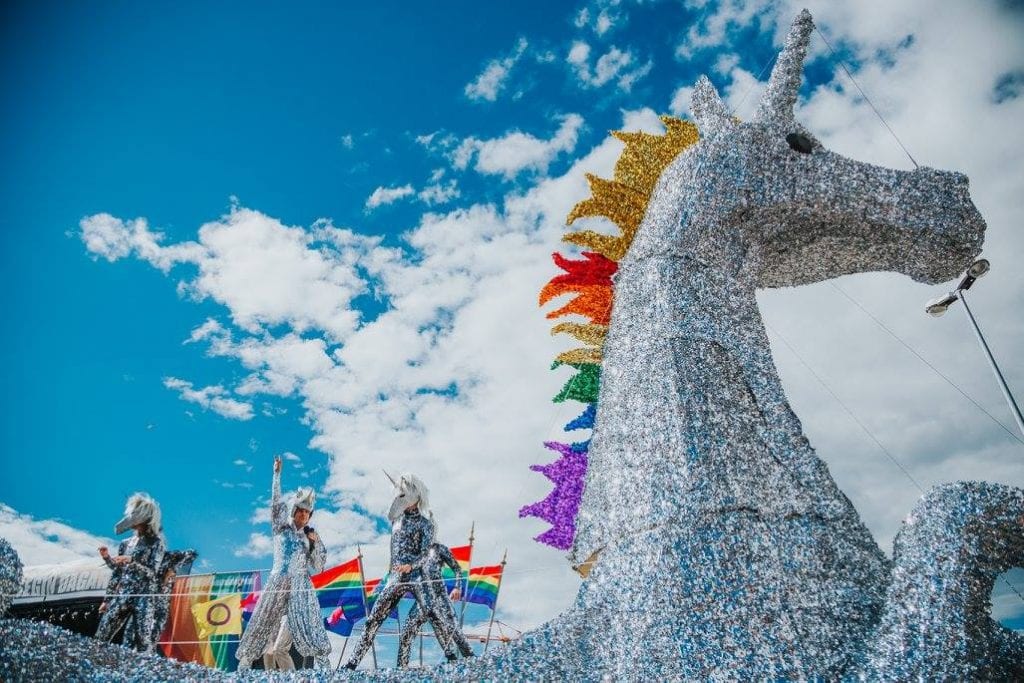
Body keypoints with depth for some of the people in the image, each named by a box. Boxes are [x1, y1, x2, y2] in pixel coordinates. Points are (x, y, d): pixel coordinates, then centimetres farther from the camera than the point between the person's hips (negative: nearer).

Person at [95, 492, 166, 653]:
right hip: (121, 596, 5)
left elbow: (152, 571, -11)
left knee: (142, 639, -9)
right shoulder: (126, 544, 13)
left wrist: (131, 560, -21)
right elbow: (116, 573, 18)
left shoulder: (155, 542, -1)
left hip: (143, 597, -5)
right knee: (101, 636, -1)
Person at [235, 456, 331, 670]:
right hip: (278, 582, 0)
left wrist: (316, 544, 0)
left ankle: (323, 668, -15)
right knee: (263, 625, 0)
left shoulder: (310, 536, 16)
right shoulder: (281, 528, 11)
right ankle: (244, 665, 12)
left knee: (309, 625, -12)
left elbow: (318, 568, 13)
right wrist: (277, 474, -8)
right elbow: (276, 503, -2)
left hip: (301, 586, 0)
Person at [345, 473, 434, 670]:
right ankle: (354, 662, 12)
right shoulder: (397, 518, 10)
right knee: (373, 620, 3)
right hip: (395, 578, 5)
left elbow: (428, 552, -12)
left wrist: (411, 566, -25)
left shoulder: (425, 521, -5)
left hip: (418, 577, -5)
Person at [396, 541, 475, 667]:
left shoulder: (440, 548, 5)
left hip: (439, 597, -4)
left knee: (451, 629, -10)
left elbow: (457, 568, 5)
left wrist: (457, 587, -7)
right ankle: (402, 666, 9)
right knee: (407, 631, -1)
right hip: (422, 599, 5)